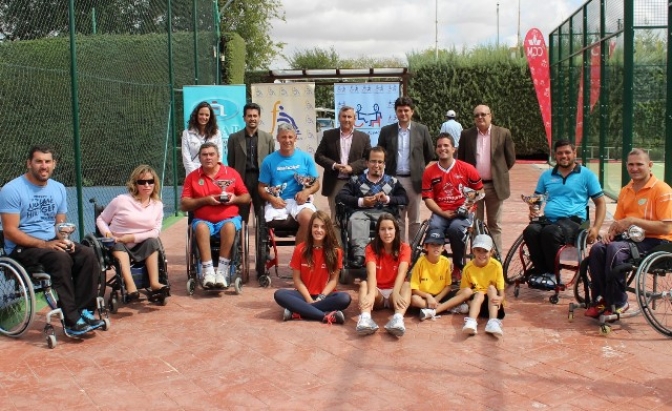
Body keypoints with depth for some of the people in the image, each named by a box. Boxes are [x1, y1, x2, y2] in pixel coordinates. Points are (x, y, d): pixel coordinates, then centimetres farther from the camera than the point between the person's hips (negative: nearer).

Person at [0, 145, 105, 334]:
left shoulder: (59, 188, 8)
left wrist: (64, 240, -9)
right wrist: (44, 244, -23)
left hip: (52, 243, 6)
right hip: (22, 248, -6)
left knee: (88, 255, -20)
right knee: (61, 259, -33)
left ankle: (84, 310, -17)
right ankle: (72, 320, -28)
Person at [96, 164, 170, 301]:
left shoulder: (157, 205, 4)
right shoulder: (122, 200, -5)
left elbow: (156, 231, -2)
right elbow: (100, 220, 3)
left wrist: (133, 237, -16)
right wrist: (108, 235, -17)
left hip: (141, 248, 3)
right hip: (118, 247, -3)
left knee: (153, 241, -24)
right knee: (119, 246, -34)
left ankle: (154, 283, -29)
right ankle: (130, 287, -49)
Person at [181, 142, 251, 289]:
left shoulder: (231, 173, 9)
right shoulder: (192, 177, 8)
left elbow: (247, 197, 12)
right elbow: (184, 205, 3)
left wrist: (235, 198, -10)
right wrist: (205, 200, -10)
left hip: (228, 218, 0)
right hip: (203, 220, 0)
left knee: (229, 226, -35)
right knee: (201, 227, -34)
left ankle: (222, 271, -32)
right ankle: (208, 272, -36)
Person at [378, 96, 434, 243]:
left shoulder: (422, 130, 2)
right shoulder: (386, 131, 4)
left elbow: (430, 155, 7)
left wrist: (425, 175, 7)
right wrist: (384, 175, 6)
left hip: (414, 180, -1)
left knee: (414, 218, 7)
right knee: (397, 218, 7)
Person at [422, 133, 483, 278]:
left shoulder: (467, 168, 0)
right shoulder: (429, 172, 2)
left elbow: (479, 191, 10)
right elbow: (428, 199, 0)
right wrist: (443, 213, -12)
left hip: (462, 212, -1)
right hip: (440, 213, 1)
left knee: (455, 228, -33)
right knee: (434, 228, -32)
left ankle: (458, 268, -10)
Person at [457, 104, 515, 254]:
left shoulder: (503, 133, -1)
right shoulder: (466, 135, 3)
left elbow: (510, 159, 6)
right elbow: (461, 159, 10)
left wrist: (498, 172, 7)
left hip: (495, 186, -1)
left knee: (494, 225, 7)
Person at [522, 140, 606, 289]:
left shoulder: (587, 175, 10)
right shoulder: (546, 175, 20)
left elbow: (601, 203, 10)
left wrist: (596, 228, -5)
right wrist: (533, 210, 0)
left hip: (573, 221, -3)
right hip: (547, 219, 3)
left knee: (550, 232, -37)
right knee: (530, 231, -32)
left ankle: (552, 273, -17)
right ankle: (541, 271, -18)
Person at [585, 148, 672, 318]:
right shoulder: (625, 191, 14)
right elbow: (618, 220, 20)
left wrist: (633, 221, -20)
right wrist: (611, 231, -4)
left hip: (654, 241, -6)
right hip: (629, 237, 6)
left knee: (615, 249, -32)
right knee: (597, 249, -22)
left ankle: (617, 303, -19)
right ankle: (601, 299, -11)